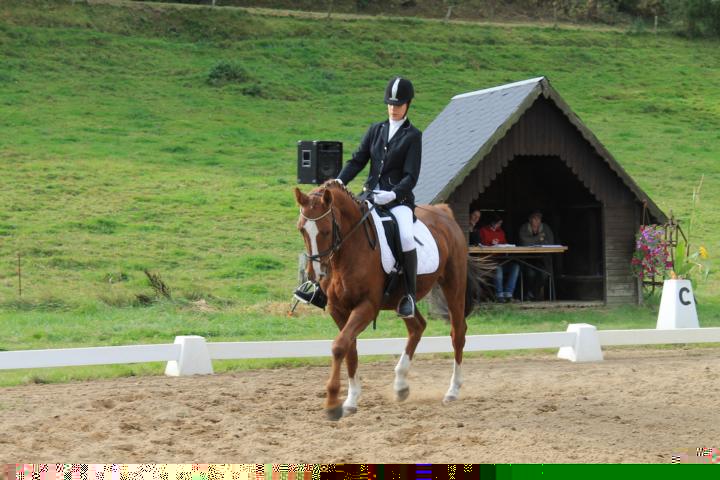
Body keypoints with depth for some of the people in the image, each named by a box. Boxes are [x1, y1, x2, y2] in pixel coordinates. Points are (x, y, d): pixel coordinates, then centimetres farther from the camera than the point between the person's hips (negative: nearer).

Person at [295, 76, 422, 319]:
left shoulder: (413, 135, 0)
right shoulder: (375, 130, 14)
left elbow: (411, 176, -7)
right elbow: (357, 160, 8)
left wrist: (393, 194, -23)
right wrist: (339, 182, -9)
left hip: (399, 199, -5)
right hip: (371, 194, 5)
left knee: (406, 237, -31)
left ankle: (409, 294, -16)